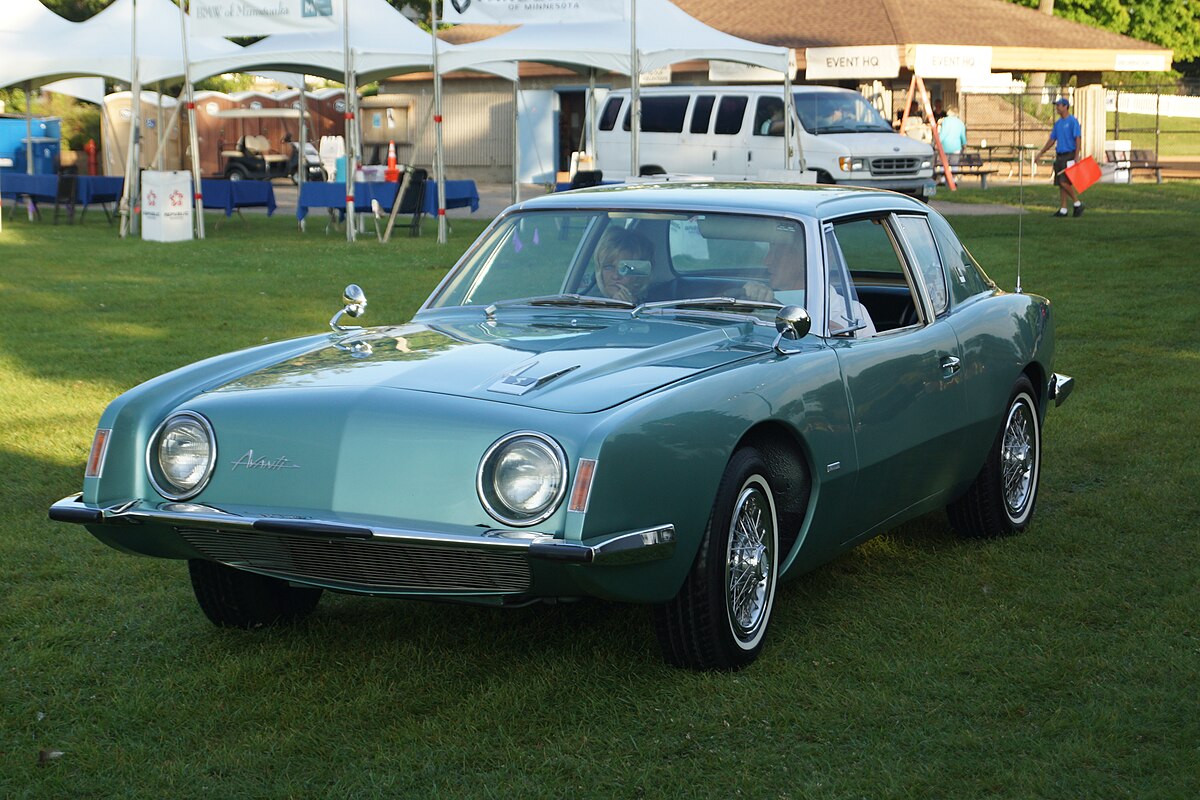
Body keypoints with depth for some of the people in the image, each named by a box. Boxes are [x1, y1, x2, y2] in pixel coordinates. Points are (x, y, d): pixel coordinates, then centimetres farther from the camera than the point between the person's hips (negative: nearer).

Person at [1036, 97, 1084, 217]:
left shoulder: (1073, 121, -9)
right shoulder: (1058, 123, 15)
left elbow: (1077, 139, -14)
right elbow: (1051, 140, 20)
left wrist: (1076, 157, -20)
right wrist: (1040, 153, 15)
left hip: (1069, 156, -8)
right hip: (1059, 156, 8)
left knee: (1064, 182, -14)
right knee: (1061, 183, 6)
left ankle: (1077, 204, 0)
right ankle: (1063, 209, 10)